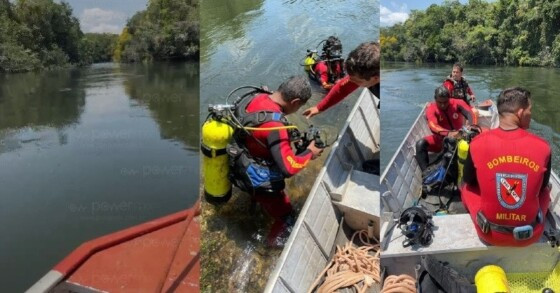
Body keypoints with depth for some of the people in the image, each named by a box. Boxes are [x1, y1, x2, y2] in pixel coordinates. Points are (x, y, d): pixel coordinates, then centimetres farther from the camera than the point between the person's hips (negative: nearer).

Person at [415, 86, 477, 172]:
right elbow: (433, 126, -30)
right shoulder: (431, 109, -12)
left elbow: (469, 113, -27)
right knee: (420, 144, -28)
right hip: (441, 139, 0)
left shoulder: (457, 103, -9)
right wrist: (448, 133, -51)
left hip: (459, 136, 1)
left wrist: (472, 126, -52)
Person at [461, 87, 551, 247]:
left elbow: (468, 181, 4)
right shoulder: (543, 146, -12)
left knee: (466, 188, 26)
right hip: (530, 235, 1)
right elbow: (541, 186, 7)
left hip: (489, 234, -1)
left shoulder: (478, 143, -14)